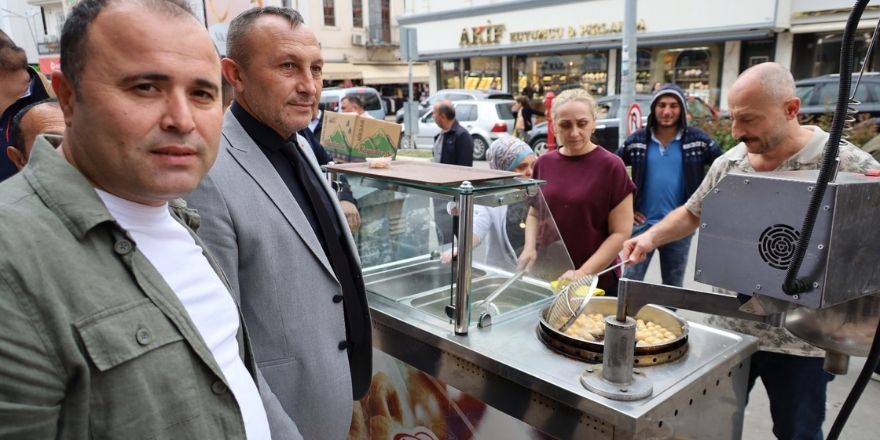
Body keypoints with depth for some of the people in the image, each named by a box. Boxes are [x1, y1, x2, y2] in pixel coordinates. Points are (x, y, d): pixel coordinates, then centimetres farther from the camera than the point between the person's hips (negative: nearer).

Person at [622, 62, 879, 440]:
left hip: (802, 341, -3)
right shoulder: (728, 163, -1)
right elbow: (691, 213, 11)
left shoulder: (847, 166, -16)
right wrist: (651, 237, -4)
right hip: (728, 327, 4)